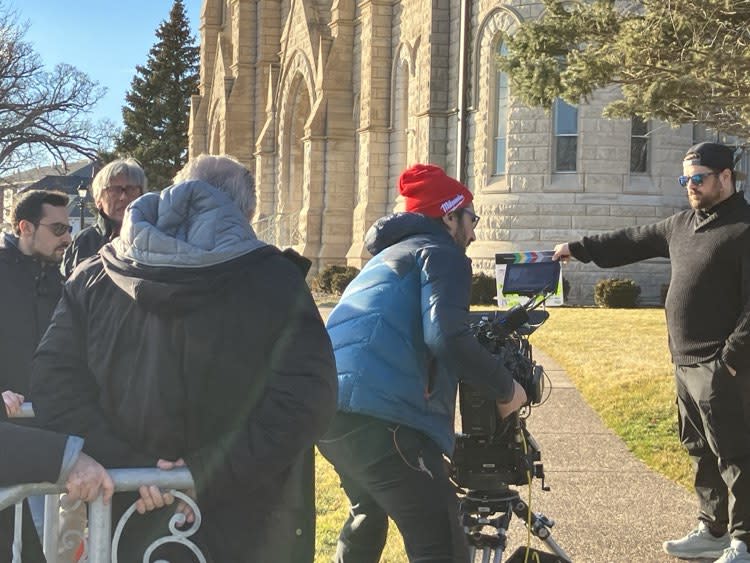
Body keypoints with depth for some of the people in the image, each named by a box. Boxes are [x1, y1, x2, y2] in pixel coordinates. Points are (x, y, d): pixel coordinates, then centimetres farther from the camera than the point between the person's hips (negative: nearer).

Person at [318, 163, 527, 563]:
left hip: (324, 404, 10)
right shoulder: (442, 253, 3)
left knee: (368, 515, 33)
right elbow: (446, 335, -15)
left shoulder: (388, 255, 30)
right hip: (377, 413, -10)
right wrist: (505, 388, -3)